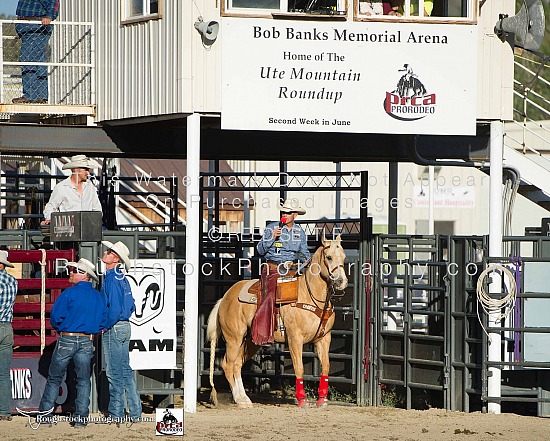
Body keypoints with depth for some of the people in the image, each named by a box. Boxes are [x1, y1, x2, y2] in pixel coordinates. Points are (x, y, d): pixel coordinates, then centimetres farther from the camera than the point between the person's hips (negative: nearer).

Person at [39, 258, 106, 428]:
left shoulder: (70, 293, -11)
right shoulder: (98, 297, 4)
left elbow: (55, 316, -10)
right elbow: (103, 321, 7)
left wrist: (59, 328, 9)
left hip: (66, 339, -4)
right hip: (87, 342, 4)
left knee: (54, 379, 6)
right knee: (83, 380, 9)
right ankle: (81, 418, 4)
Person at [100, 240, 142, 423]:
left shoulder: (112, 279, -17)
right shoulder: (122, 278, 12)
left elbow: (114, 309, -24)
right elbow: (131, 306, 19)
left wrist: (103, 327, -14)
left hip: (113, 328, -9)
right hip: (125, 327, 9)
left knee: (114, 373, -3)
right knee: (125, 370, 14)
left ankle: (116, 414, 2)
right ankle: (135, 412, 16)